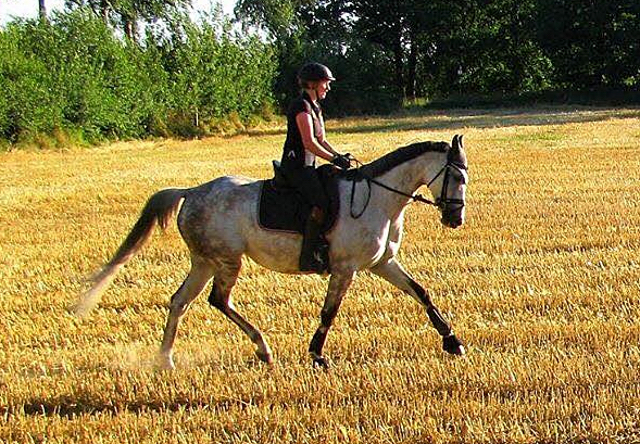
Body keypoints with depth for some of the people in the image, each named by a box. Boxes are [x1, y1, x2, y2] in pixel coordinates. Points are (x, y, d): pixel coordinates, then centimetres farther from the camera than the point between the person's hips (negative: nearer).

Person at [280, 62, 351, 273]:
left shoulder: (315, 107, 18)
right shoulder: (301, 106, -13)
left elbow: (321, 140, 20)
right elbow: (309, 143, -20)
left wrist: (339, 155, 5)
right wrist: (334, 159, -18)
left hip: (308, 166, 11)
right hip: (295, 166, -11)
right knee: (322, 203, -26)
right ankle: (309, 256, -26)